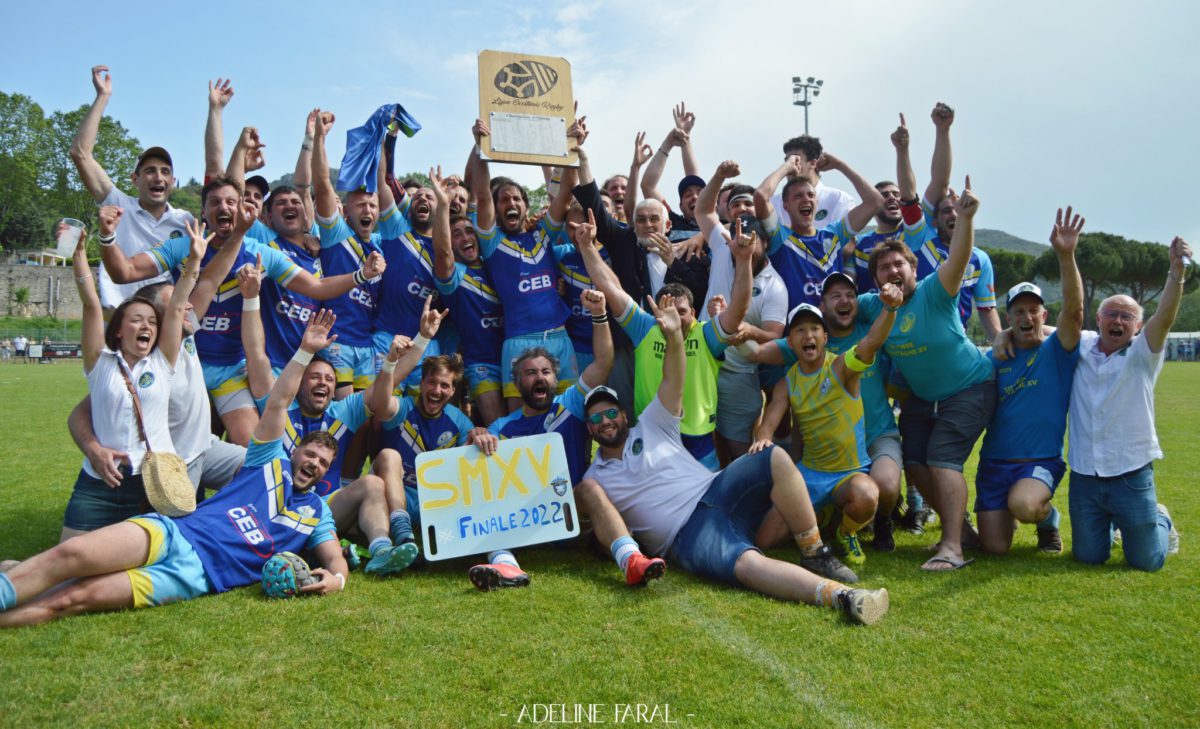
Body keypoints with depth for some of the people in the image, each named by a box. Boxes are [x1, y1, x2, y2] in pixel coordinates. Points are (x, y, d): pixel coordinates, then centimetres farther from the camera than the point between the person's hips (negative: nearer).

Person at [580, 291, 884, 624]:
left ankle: (816, 556, -16)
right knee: (745, 562, -36)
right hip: (690, 534, -3)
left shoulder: (650, 427, 15)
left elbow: (673, 382, 1)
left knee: (776, 459, -24)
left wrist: (673, 336, -17)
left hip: (716, 493, 4)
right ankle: (839, 595, -51)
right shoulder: (595, 478, 16)